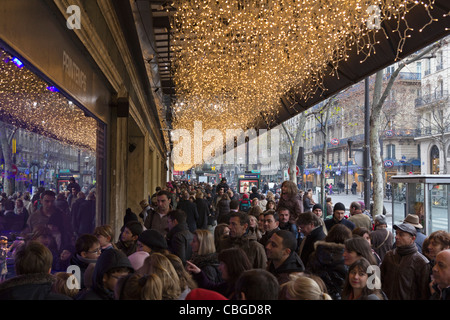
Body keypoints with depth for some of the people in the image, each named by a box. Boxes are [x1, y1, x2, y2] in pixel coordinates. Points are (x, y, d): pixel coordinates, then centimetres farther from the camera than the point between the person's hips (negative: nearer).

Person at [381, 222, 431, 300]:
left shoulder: (421, 262, -11)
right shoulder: (389, 255, 2)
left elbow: (424, 292, -8)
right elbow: (381, 279, 10)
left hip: (409, 298, -4)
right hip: (387, 298, 4)